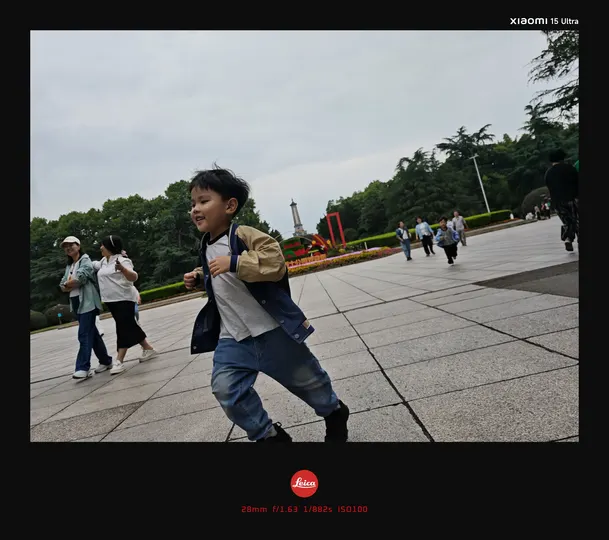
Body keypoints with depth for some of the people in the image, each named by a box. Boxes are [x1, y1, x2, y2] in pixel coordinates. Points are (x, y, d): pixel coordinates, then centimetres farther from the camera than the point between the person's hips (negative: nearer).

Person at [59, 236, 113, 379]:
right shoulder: (69, 266, 20)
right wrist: (67, 286, -9)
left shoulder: (85, 260, -4)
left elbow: (81, 277, -20)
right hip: (76, 302, 8)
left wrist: (69, 284, -2)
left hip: (87, 302, -8)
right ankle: (106, 361, 20)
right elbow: (62, 285, 13)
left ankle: (83, 368, -16)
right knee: (92, 333, 12)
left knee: (84, 335, -14)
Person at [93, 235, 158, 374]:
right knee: (130, 327, 12)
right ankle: (148, 349, 24)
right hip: (111, 301, 9)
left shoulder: (122, 261, -13)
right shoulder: (103, 262, 13)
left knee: (124, 328, -7)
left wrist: (122, 269, -44)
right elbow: (92, 265, 33)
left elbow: (134, 277, -26)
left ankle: (119, 361, -6)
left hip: (124, 300, -9)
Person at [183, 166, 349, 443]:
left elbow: (276, 262, -31)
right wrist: (199, 279, 9)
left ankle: (334, 412, 43)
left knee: (305, 379, 12)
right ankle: (268, 434, 16)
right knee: (225, 389, -7)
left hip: (272, 331, -6)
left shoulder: (245, 235, -17)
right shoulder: (207, 245, 8)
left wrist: (235, 263, -35)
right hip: (233, 339, 7)